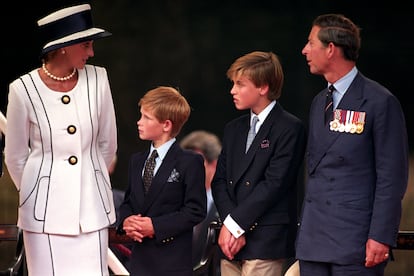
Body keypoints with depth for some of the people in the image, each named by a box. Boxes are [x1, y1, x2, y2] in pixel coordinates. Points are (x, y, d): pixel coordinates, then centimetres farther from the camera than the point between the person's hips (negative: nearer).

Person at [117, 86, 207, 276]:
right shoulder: (136, 161, 16)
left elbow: (196, 210, -11)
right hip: (140, 258, 6)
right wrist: (126, 221, -6)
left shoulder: (190, 162, -6)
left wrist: (155, 226, -18)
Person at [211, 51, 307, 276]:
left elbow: (274, 184, -13)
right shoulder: (233, 129, 18)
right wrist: (228, 226, -6)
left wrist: (234, 224, -12)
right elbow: (219, 180, 11)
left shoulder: (290, 128, -5)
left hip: (265, 241, -7)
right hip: (232, 241, 7)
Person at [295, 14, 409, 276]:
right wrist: (306, 228, 16)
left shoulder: (380, 102, -7)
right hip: (313, 243, 7)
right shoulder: (320, 102, 17)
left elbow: (392, 176, -10)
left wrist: (380, 237, -15)